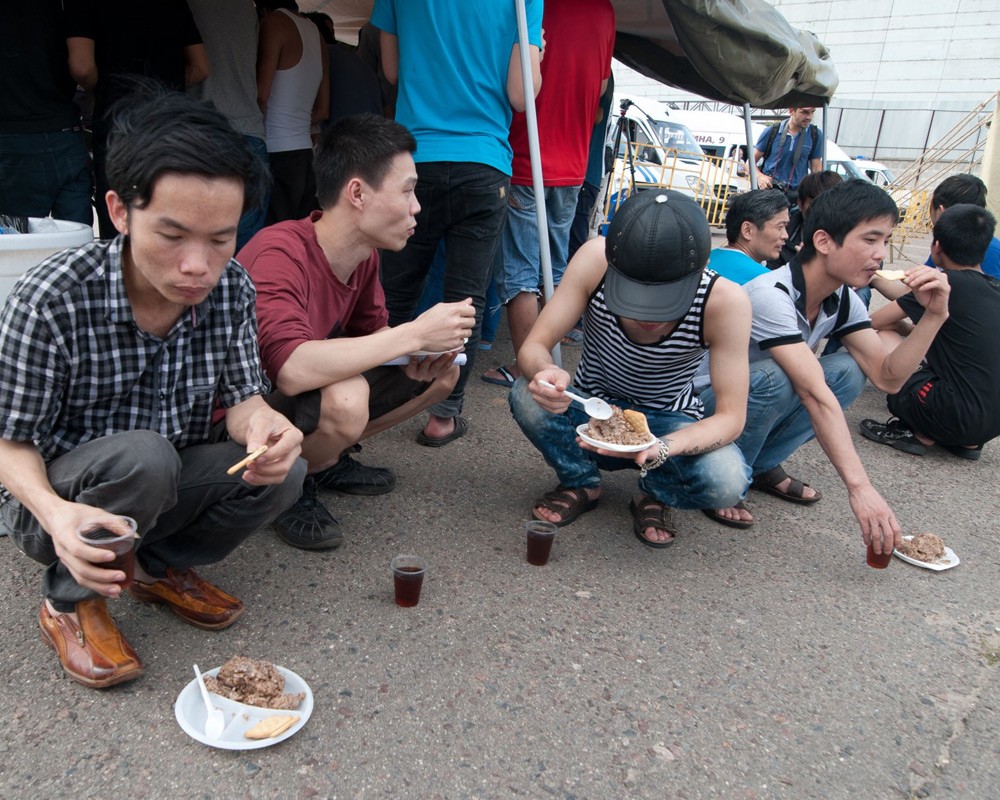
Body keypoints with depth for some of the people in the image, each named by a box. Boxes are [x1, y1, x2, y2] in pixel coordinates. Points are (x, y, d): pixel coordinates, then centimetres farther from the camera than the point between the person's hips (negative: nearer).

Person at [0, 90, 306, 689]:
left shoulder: (231, 287, -13)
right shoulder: (52, 300, -25)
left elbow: (241, 396, -8)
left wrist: (261, 424, -34)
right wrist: (56, 513, -37)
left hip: (169, 487, 4)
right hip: (57, 498, -3)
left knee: (283, 472, -21)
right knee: (141, 455, -34)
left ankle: (163, 567, 8)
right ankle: (71, 603, -4)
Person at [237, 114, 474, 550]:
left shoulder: (366, 254, -5)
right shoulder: (278, 254, -30)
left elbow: (374, 333, 9)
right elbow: (292, 368, -44)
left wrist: (416, 362, -15)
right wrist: (415, 333, -37)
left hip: (319, 390, 8)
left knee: (442, 373, 2)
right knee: (345, 398, -38)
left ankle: (327, 460, 12)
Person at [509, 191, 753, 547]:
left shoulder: (725, 301, -27)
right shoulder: (596, 259, -25)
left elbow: (730, 417, -24)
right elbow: (533, 346, -20)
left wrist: (661, 448, -43)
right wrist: (545, 372, -46)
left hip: (666, 423, -1)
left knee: (727, 481, -31)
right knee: (528, 396, -30)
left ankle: (653, 495, 5)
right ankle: (580, 484, 1)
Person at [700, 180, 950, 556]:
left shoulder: (844, 299, -3)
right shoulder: (770, 295, -30)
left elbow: (887, 376, -9)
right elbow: (814, 394, -37)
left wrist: (933, 315, -22)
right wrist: (858, 486, -39)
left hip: (754, 401, 7)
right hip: (702, 405, -7)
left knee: (847, 371, -12)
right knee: (773, 378, -35)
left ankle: (762, 465, 1)